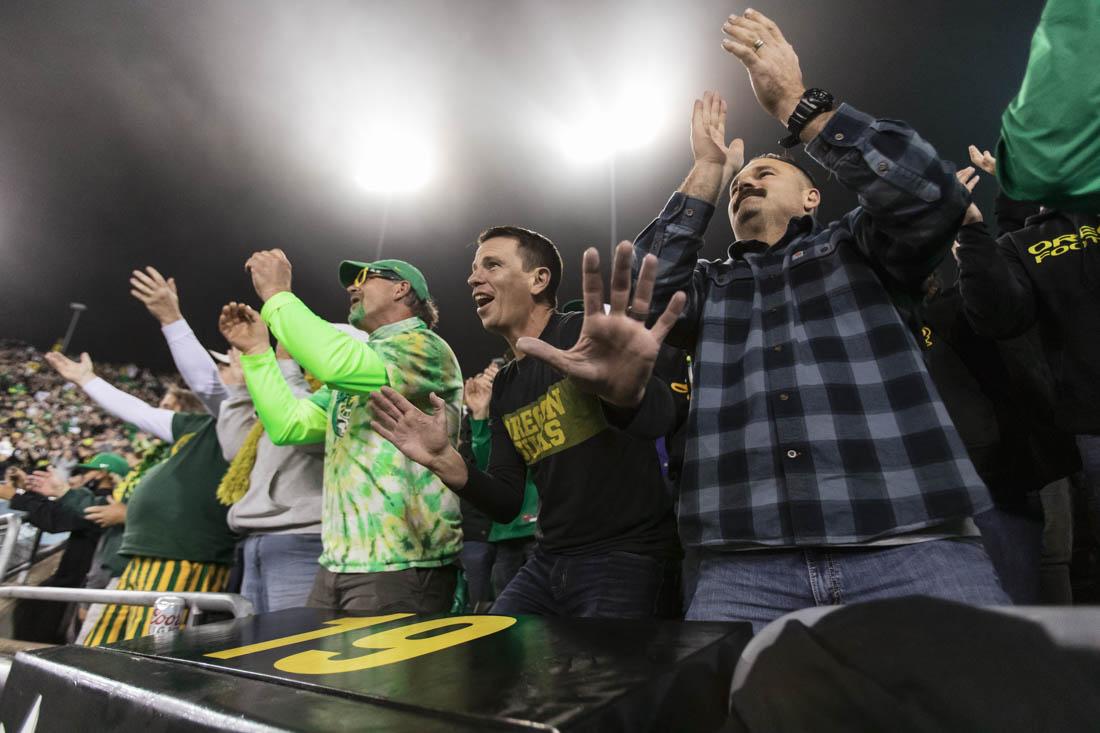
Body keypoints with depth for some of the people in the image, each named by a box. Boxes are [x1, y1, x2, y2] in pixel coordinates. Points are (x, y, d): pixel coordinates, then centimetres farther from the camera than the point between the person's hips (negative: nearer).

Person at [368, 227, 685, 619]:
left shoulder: (586, 335, -10)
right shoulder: (504, 386, 9)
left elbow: (655, 419, -29)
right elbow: (507, 504, 6)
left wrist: (625, 390, -52)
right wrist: (443, 460, -10)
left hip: (628, 560, -5)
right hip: (548, 563, 6)